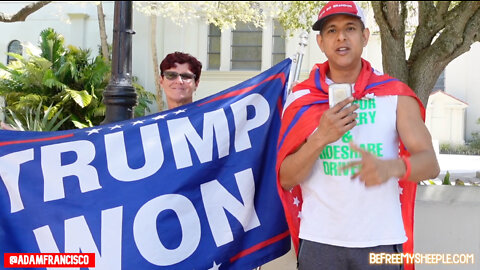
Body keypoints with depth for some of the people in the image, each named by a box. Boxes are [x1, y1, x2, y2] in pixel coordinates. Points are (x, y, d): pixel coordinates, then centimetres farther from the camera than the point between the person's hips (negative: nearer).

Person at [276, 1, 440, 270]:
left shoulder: (396, 95, -1)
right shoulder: (302, 98, 0)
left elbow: (429, 163, -7)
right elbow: (286, 179, -3)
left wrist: (391, 167, -28)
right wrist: (320, 138, -19)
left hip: (382, 241, 0)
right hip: (319, 240, 0)